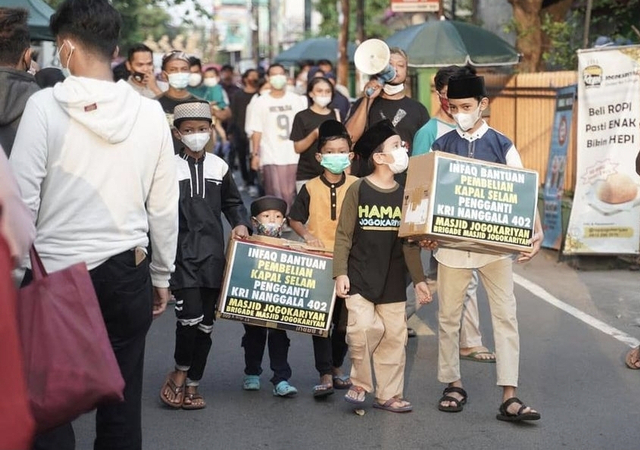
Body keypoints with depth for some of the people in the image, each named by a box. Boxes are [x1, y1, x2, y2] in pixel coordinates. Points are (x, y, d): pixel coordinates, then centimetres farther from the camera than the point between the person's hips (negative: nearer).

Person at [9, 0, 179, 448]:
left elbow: (22, 201, -9)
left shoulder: (45, 106, -9)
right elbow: (165, 207, 5)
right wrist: (161, 276, 17)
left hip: (56, 275, -3)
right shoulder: (150, 113, 0)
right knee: (122, 408, 11)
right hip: (126, 275, 3)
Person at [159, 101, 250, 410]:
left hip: (212, 254, 4)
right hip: (182, 253, -4)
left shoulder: (218, 167, 9)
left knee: (206, 322, 8)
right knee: (190, 315, -16)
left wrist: (241, 224, 4)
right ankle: (180, 372, 9)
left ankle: (192, 384, 21)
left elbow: (233, 202, 22)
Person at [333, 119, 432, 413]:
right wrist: (340, 273, -9)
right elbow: (344, 235, -3)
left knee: (394, 336, 4)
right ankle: (360, 383, 8)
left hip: (393, 282, 4)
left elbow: (409, 242, 10)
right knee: (363, 329, -16)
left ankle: (389, 395, 17)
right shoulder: (358, 190, -5)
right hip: (360, 278, -4)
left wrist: (418, 279, 8)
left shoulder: (404, 195, 6)